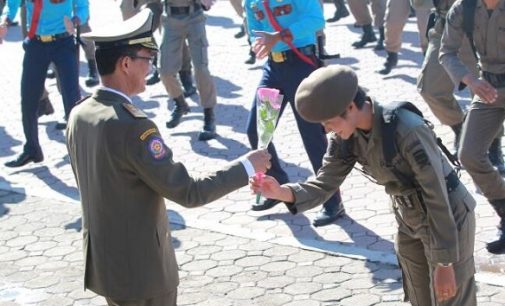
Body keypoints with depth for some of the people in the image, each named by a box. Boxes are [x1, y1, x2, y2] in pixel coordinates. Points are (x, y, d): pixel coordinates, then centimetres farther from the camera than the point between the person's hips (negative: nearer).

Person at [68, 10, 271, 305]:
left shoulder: (80, 115, 0)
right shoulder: (132, 125, -26)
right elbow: (188, 192, -23)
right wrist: (246, 166, -13)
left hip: (102, 260, 8)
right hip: (140, 268, -8)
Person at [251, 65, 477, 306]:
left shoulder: (408, 131, -33)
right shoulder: (347, 137, -12)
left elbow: (438, 199, -28)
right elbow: (323, 186, -10)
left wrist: (444, 263, -25)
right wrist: (282, 192, -30)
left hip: (448, 219, -7)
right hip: (409, 224, 7)